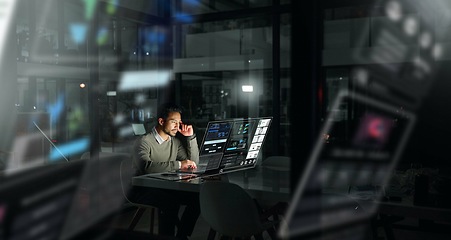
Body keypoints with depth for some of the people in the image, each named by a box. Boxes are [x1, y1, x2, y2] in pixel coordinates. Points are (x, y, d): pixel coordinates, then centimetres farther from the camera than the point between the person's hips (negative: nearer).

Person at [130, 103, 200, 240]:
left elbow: (194, 163, 12)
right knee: (171, 200, -35)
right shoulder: (144, 141, -12)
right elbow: (146, 166, -30)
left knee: (197, 196, -14)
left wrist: (191, 137, 2)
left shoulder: (175, 141, 11)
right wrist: (178, 164, -33)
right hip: (144, 190, -7)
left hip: (166, 188, 7)